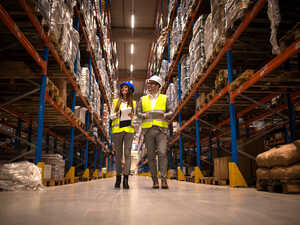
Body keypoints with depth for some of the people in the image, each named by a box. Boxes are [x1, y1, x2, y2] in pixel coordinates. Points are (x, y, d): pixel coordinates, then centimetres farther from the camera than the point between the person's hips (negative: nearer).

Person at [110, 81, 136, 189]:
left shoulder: (133, 103, 14)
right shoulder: (115, 102, 13)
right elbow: (111, 116, 11)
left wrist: (132, 116, -4)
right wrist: (117, 114, -8)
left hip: (129, 129, 0)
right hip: (117, 129, 0)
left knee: (127, 153, -8)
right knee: (118, 154, 2)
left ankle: (126, 179, -10)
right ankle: (118, 177, 10)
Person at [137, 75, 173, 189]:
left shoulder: (164, 98, 10)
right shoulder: (143, 99, 14)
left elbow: (171, 112, 3)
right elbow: (138, 112, 6)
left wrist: (165, 115, -20)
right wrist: (144, 116, -17)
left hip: (161, 130, -2)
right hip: (148, 130, 2)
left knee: (162, 153, -16)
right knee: (151, 156, 0)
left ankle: (164, 180, -14)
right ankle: (155, 181, 6)